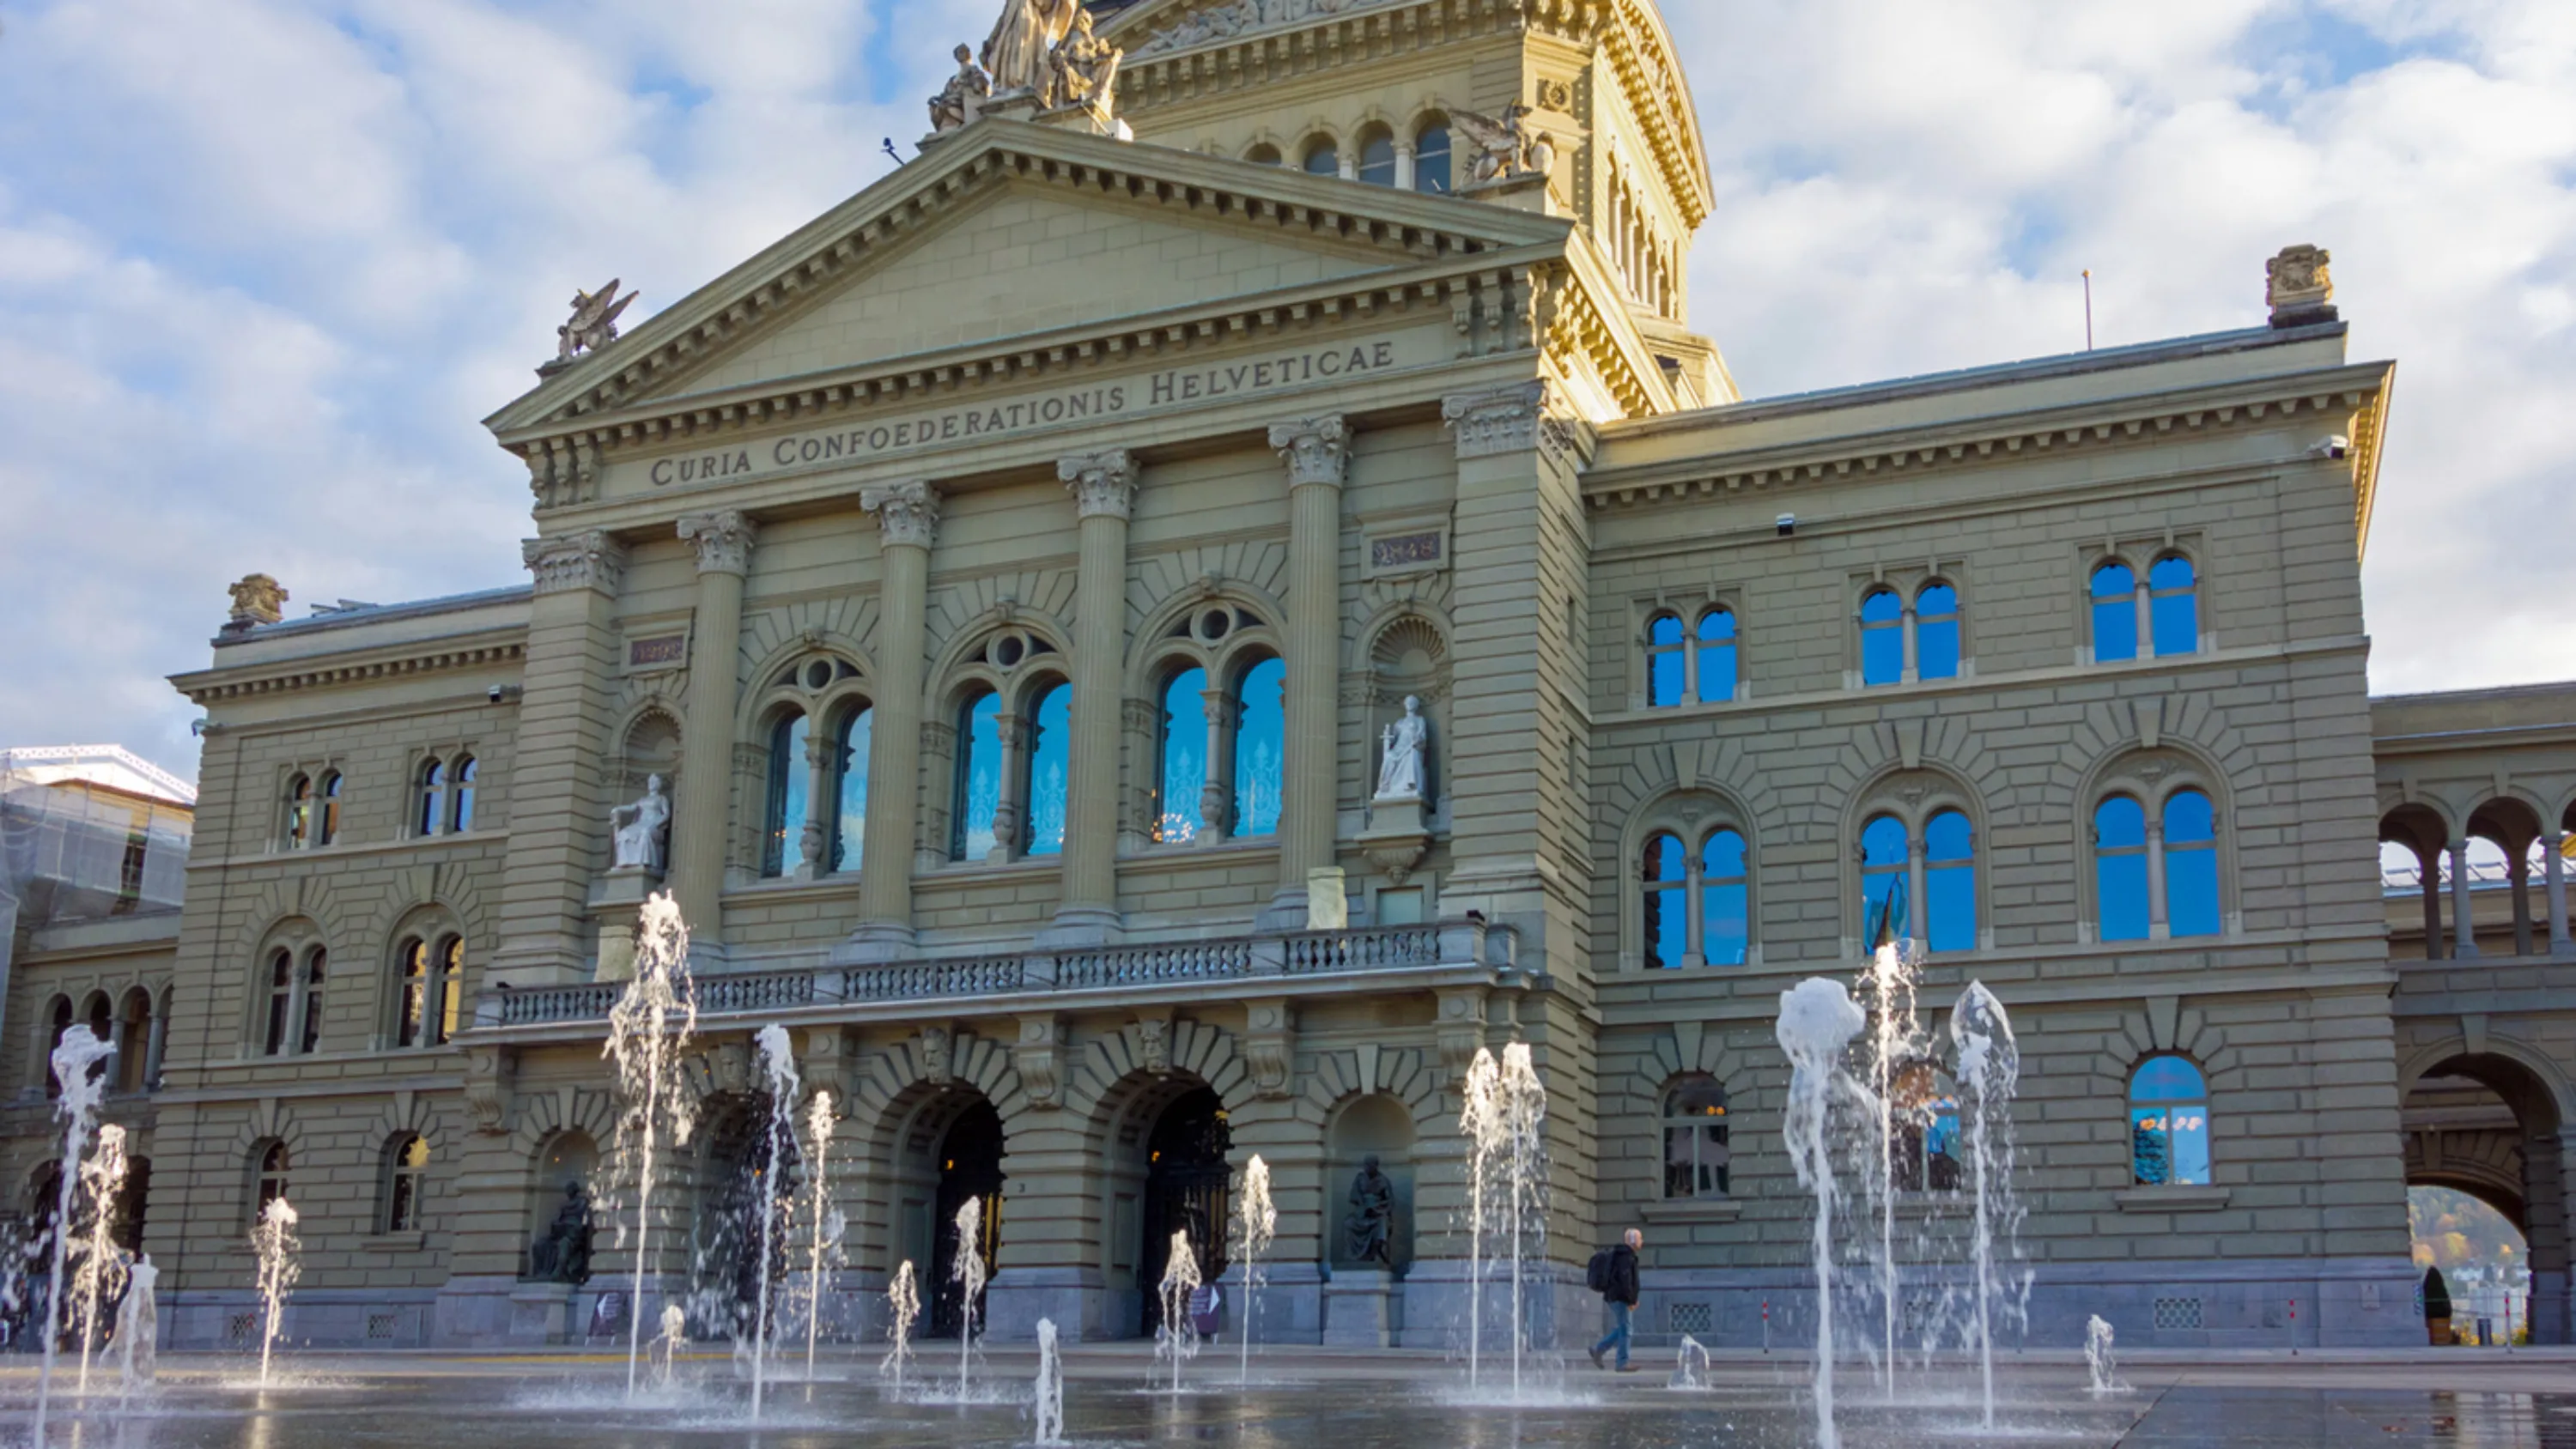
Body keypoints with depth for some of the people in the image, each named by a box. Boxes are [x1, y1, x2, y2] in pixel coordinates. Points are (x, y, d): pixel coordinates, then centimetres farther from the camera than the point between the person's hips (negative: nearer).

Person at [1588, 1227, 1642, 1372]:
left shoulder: (1623, 1255, 19)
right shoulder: (1626, 1256, -14)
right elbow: (1625, 1280, -21)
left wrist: (1633, 1298, 22)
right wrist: (1631, 1300, -20)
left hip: (1614, 1296, 10)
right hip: (1620, 1298, -10)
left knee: (1621, 1329, 14)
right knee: (1624, 1330, -6)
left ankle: (1598, 1350, 13)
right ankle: (1623, 1363, -4)